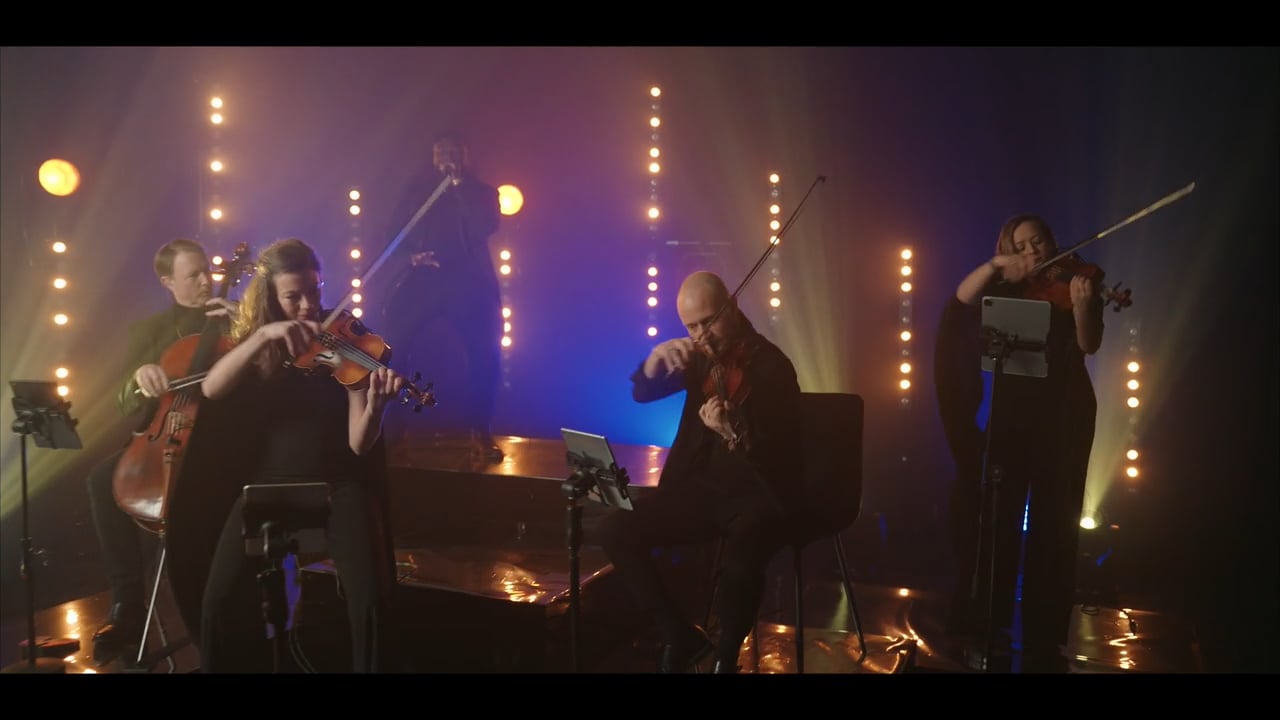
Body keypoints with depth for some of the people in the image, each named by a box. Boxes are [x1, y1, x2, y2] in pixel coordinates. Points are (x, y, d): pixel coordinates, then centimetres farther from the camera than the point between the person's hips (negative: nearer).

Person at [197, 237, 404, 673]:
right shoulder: (253, 339, 7)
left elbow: (359, 443, -10)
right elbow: (211, 389, -15)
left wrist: (375, 405, -31)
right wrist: (263, 335, -25)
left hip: (338, 485, -2)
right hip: (269, 483, 2)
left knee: (370, 599, -22)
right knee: (222, 599, -16)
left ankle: (369, 665, 3)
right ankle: (239, 665, 10)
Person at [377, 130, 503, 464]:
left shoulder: (481, 191, 13)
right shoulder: (418, 191, 18)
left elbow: (485, 228, -7)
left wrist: (460, 186, -5)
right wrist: (410, 257, -8)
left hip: (468, 282, -1)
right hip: (421, 280, 1)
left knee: (485, 352, -13)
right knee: (394, 349, -8)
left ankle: (480, 432, -4)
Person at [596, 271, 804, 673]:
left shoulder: (773, 367, -15)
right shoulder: (700, 354, 3)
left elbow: (780, 459, -19)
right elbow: (641, 393, 4)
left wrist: (732, 432, -39)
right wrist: (656, 357, -18)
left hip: (758, 497, -6)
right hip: (700, 488, 6)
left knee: (739, 567, -36)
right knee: (615, 529, -12)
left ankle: (726, 654, -2)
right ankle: (680, 636, 2)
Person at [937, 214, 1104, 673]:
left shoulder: (1074, 284, 1)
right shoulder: (1006, 292, 7)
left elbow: (1088, 346, -13)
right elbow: (961, 300, -10)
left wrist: (1081, 305, -31)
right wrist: (994, 265, -18)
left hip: (1064, 413, -1)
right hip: (1012, 412, 2)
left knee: (1054, 523, 3)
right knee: (999, 518, 1)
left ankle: (1044, 640, 13)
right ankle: (988, 628, 12)